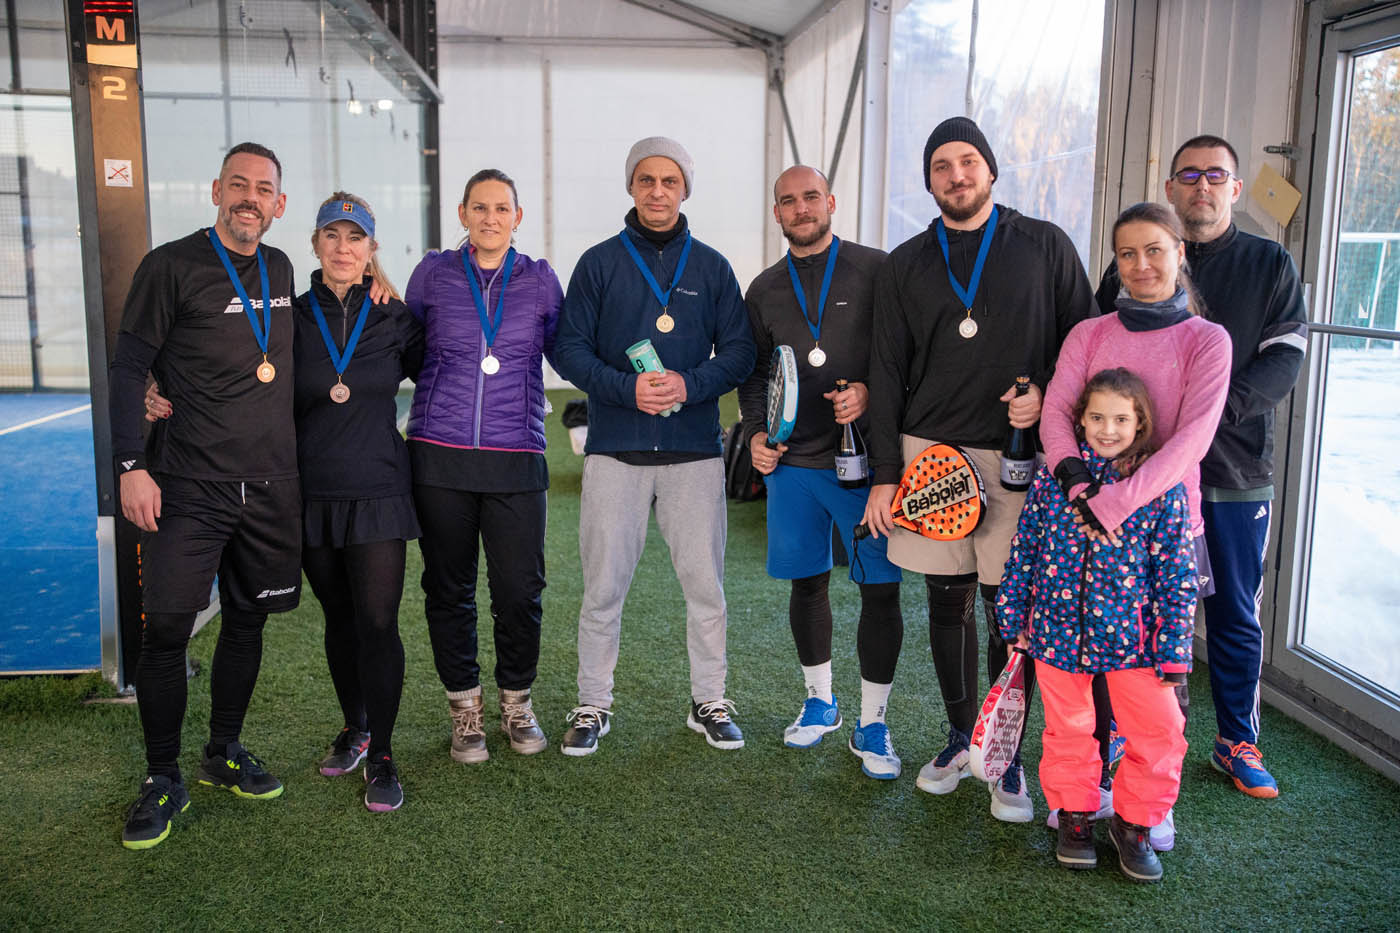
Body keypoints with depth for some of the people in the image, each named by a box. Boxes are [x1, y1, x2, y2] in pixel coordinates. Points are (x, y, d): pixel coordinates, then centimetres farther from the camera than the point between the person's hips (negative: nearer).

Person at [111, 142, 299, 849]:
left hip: (270, 485, 5)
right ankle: (162, 780, 11)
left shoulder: (280, 270, 12)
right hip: (188, 485, -5)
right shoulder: (171, 266, -4)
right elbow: (129, 368, -6)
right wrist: (131, 466, -12)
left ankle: (225, 753, 29)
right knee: (166, 629, -4)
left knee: (246, 619, 12)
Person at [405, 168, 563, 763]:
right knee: (448, 589, 7)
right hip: (440, 453, 1)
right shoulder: (433, 274, 7)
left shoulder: (539, 280, 8)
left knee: (520, 591, -2)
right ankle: (464, 708, 26)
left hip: (515, 458, 0)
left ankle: (516, 704, 23)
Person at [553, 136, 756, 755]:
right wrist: (627, 389, -15)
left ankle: (709, 702, 22)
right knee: (603, 586, 4)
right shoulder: (599, 263, 5)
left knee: (705, 584, 6)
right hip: (615, 449, -1)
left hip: (694, 448, 1)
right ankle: (593, 705, 19)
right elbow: (569, 348, 0)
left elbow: (739, 352, 6)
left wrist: (689, 385, -13)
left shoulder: (711, 267, 9)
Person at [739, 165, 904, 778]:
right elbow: (752, 370, 19)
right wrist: (756, 432, 5)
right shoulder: (764, 289, 13)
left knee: (880, 588, -1)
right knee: (807, 583, 12)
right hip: (792, 459, 4)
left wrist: (869, 392, -16)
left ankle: (872, 724, 12)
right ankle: (819, 700, 31)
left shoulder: (876, 270, 0)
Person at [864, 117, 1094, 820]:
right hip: (929, 451, 2)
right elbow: (886, 373, 8)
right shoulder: (904, 267, 10)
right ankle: (961, 736, 25)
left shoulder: (1044, 246, 6)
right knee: (948, 602, 9)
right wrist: (884, 473, 3)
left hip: (1016, 454, -2)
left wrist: (1046, 394, -11)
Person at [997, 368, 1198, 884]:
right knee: (1067, 730, 13)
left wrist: (1172, 651, -6)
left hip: (1131, 637, -1)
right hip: (1058, 631, 1)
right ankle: (1074, 815, 36)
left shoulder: (1162, 489, -8)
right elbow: (1024, 550, 4)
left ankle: (1134, 823, 24)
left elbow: (1177, 576, -5)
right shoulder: (1052, 476, -4)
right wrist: (1014, 619, 7)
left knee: (1159, 730, 0)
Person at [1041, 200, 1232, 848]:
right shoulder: (1089, 334, 6)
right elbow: (1055, 411, -5)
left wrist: (1118, 501, -24)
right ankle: (1091, 785, 27)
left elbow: (1193, 436, -14)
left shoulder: (1206, 340, -2)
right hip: (1086, 522, 2)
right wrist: (1075, 481, -25)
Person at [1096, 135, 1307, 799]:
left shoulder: (1270, 265, 8)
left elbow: (1285, 359, -2)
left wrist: (1217, 406, -18)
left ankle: (1237, 742, 24)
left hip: (1237, 470, 0)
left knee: (1235, 614, 9)